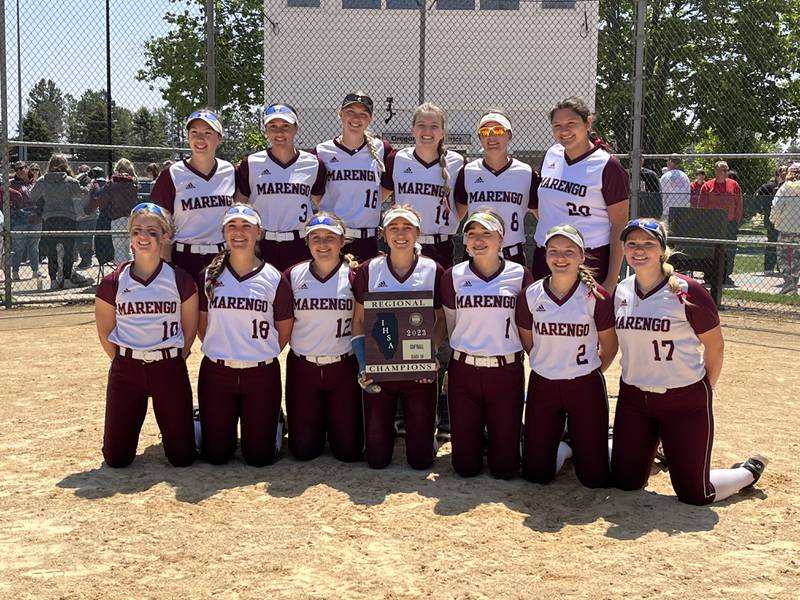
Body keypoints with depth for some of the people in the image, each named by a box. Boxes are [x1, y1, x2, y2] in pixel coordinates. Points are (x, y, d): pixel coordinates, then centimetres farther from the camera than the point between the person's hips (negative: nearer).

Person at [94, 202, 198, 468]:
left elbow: (190, 329, 5)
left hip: (170, 368, -1)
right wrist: (126, 364, 8)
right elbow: (105, 333, 6)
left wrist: (174, 363, 7)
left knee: (182, 457, 1)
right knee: (116, 458, 2)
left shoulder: (181, 280, -5)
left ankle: (179, 422, 34)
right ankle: (127, 425, 36)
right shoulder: (113, 282, -4)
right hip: (125, 369, 1)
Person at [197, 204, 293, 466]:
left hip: (262, 374, -1)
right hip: (216, 372, 1)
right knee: (215, 455, 7)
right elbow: (201, 324, 9)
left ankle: (274, 421, 34)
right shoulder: (209, 275, 0)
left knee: (260, 456, 4)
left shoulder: (274, 278, -3)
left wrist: (261, 354, 6)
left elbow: (285, 330, 5)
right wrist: (223, 350, 6)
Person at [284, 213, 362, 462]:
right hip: (302, 368, 1)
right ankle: (318, 425, 38)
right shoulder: (293, 275, 0)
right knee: (303, 449, 6)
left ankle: (333, 422, 35)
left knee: (349, 450, 3)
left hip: (344, 367, -1)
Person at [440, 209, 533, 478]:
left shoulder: (519, 274, -4)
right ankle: (476, 435, 37)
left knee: (504, 468, 3)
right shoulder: (454, 276, -1)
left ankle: (498, 437, 35)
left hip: (507, 372, -1)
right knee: (465, 466, 5)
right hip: (464, 371, 1)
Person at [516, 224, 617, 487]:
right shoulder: (530, 296, -6)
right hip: (542, 386, 2)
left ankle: (584, 444, 32)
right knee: (535, 474, 4)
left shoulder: (596, 297, -11)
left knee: (595, 477, 1)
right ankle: (562, 448, 35)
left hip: (586, 387, -2)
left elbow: (609, 347, 1)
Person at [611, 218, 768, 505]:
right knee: (624, 481, 10)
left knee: (694, 493, 0)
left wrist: (704, 390, 1)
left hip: (685, 399, -5)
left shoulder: (687, 292, -14)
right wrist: (635, 379, 11)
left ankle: (750, 470, 29)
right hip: (633, 397, 5)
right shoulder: (620, 292, 1)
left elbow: (715, 346, -5)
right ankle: (653, 446, 40)